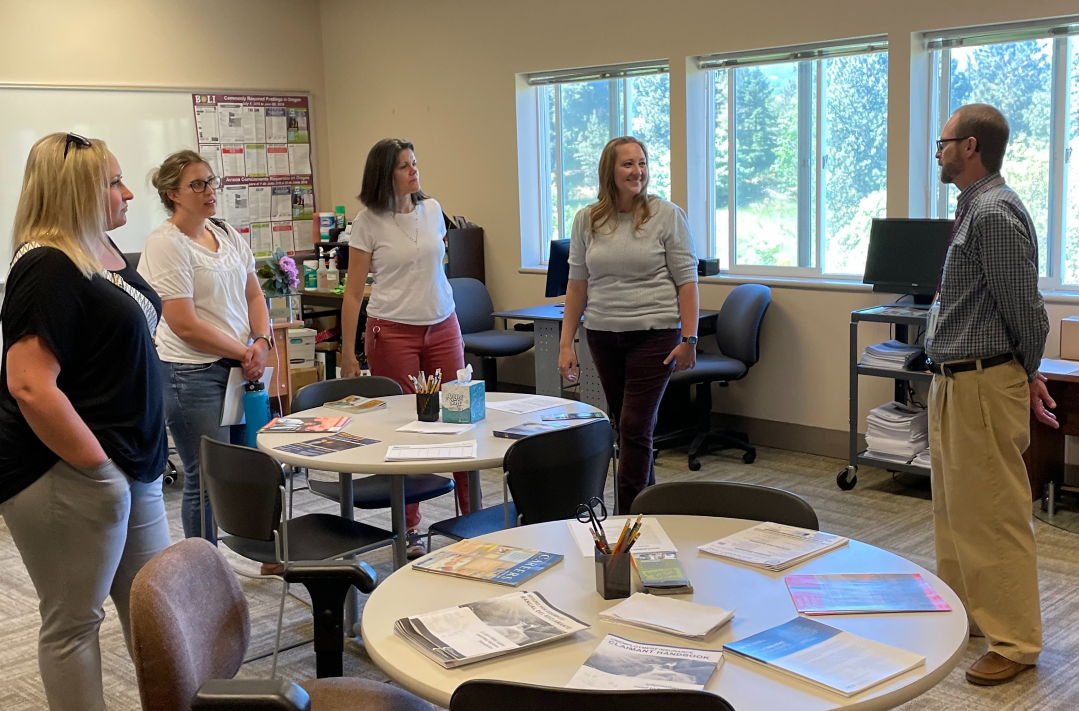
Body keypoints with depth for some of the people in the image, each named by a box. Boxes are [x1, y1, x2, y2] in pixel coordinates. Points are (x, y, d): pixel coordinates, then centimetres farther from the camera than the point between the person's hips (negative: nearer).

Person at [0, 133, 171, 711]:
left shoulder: (104, 251, 10)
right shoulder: (49, 268, -18)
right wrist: (98, 465, -22)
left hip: (133, 467, 10)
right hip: (66, 476, -10)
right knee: (74, 622, 6)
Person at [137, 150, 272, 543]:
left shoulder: (226, 234, 11)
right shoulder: (165, 245, -12)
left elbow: (254, 295, 15)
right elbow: (185, 324, -16)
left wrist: (261, 343, -3)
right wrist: (244, 353, -10)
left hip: (240, 366, 7)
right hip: (193, 373, -7)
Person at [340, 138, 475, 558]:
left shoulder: (432, 210, 7)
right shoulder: (368, 223, -6)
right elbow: (353, 292, -4)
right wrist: (347, 353, -6)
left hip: (443, 326, 4)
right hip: (392, 331, -4)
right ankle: (409, 530, 12)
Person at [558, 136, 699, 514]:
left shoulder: (667, 216, -4)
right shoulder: (586, 220, 6)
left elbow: (686, 281, -5)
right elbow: (577, 285, 8)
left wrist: (689, 339, -11)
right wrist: (566, 343, 5)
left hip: (654, 335, -4)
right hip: (603, 337, 4)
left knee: (635, 428, -8)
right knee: (625, 425, 12)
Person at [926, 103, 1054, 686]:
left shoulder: (994, 214, -18)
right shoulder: (974, 210, 14)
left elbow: (1024, 308, -17)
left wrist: (1027, 376, -2)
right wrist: (1024, 375, 13)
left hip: (983, 385, -11)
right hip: (955, 381, 11)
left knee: (992, 514, -3)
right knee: (953, 507, 19)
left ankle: (1014, 642, 8)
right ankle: (962, 610, 33)